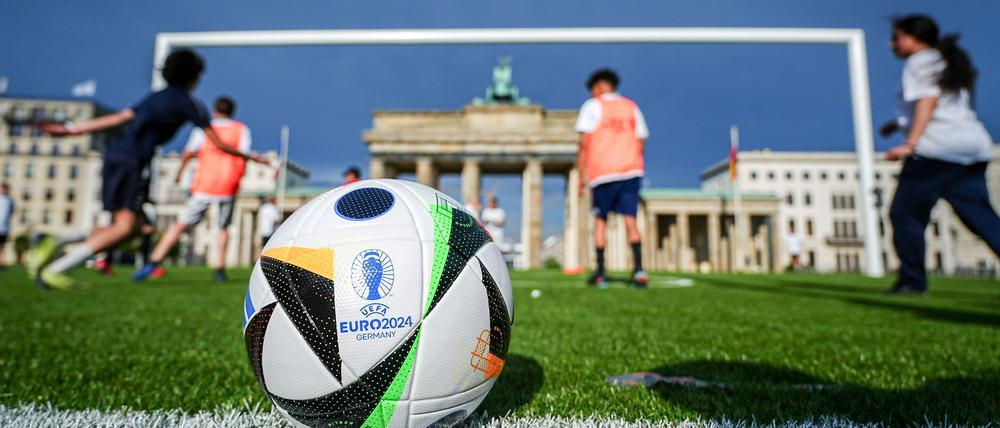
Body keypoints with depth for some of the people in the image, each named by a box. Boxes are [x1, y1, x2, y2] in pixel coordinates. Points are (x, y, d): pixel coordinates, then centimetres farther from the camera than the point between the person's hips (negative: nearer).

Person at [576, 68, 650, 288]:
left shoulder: (593, 106, 4)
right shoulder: (632, 107, 17)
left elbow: (584, 142, -3)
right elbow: (640, 141, 14)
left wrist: (581, 174, -1)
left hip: (602, 171, -3)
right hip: (631, 170, 3)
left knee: (600, 220, 7)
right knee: (630, 219, 1)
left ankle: (600, 273, 8)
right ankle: (639, 269, -12)